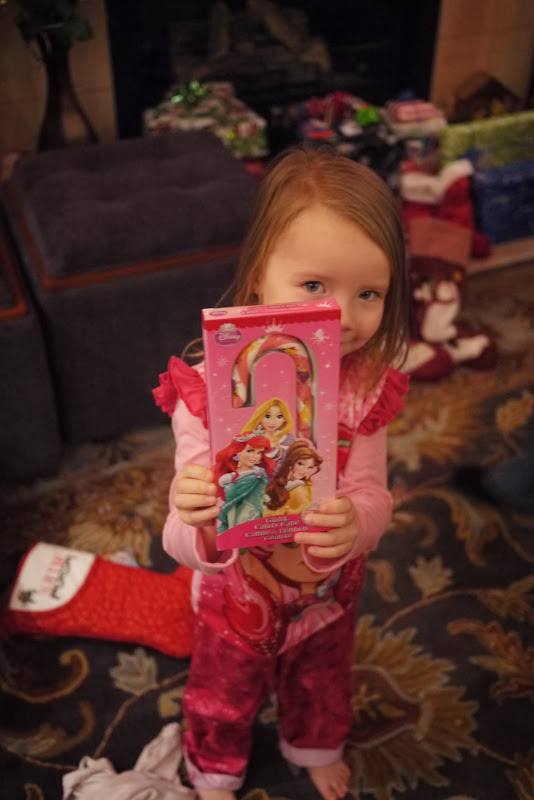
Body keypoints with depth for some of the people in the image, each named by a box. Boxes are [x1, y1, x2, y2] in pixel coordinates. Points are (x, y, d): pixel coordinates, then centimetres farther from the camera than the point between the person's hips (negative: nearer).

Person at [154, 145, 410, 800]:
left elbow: (372, 496, -22)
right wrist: (201, 529, -55)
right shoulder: (209, 393, -32)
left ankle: (315, 746, 69)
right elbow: (186, 544, -31)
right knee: (223, 692, 28)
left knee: (321, 680, 33)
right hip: (236, 599, -2)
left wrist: (353, 523, -45)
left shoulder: (364, 388, -22)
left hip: (328, 595, 3)